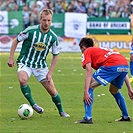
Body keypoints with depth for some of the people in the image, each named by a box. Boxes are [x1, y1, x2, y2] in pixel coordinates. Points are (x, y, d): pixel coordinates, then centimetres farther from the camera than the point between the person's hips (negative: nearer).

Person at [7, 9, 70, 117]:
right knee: (23, 80, -34)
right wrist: (11, 58, -6)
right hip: (25, 62, -2)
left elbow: (55, 56, 3)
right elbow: (16, 41, -1)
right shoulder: (30, 31, -16)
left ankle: (61, 111, 26)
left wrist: (50, 73, -5)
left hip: (41, 65, 2)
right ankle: (33, 104, -17)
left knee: (52, 91, 1)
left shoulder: (53, 37, -8)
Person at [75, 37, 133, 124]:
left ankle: (88, 118, -6)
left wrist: (86, 92, -6)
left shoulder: (87, 52, 19)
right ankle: (126, 117, 40)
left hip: (111, 66, -7)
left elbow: (89, 71, 0)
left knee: (90, 87, 4)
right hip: (125, 65, 7)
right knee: (114, 90, 32)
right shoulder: (104, 49, 38)